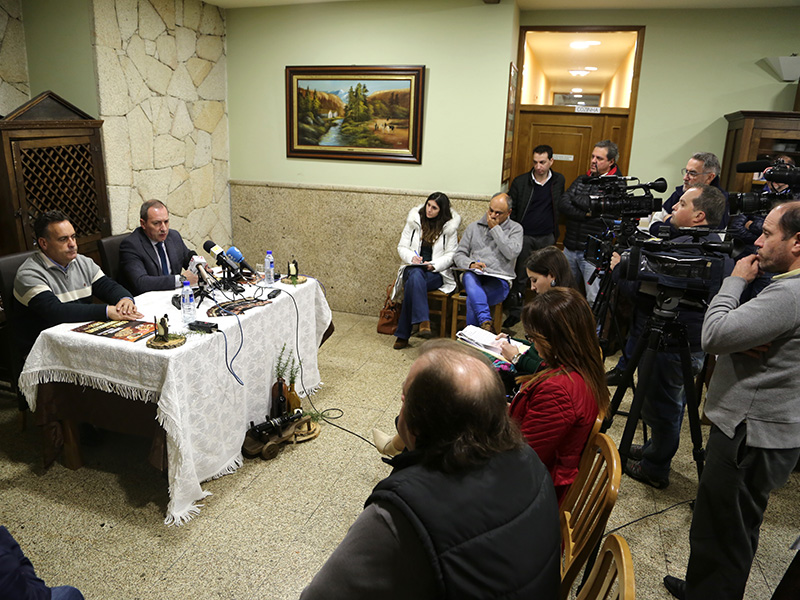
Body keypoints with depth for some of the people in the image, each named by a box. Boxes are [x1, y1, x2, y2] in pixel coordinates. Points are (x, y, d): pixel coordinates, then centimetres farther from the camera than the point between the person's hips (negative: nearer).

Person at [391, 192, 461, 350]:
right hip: (413, 267, 2)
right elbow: (402, 247, 8)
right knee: (416, 275, -38)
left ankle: (403, 334, -32)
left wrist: (434, 264, -17)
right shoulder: (414, 220, 7)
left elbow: (451, 255, 2)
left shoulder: (450, 226, 3)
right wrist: (412, 257, -14)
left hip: (437, 272, -1)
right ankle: (424, 321, -45)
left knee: (413, 284, -34)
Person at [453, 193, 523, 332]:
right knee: (469, 277, -37)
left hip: (499, 280, -2)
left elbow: (512, 253, -9)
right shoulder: (474, 227, 19)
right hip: (474, 276, 2)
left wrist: (495, 228, -3)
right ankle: (486, 322, -49)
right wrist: (471, 264, -9)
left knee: (472, 299, -33)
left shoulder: (515, 229, 10)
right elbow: (458, 255, 14)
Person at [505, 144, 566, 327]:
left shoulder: (559, 181, 4)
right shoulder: (520, 182, -2)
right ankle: (515, 312, 15)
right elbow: (511, 209, 2)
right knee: (521, 276, 4)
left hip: (547, 238, 2)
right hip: (524, 236, -1)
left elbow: (561, 207, 12)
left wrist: (555, 232, 5)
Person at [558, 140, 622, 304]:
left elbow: (594, 204, -21)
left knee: (594, 300, -3)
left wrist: (576, 198, -3)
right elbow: (562, 205, 0)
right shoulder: (582, 180, 13)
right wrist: (586, 214, -11)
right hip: (570, 248, 6)